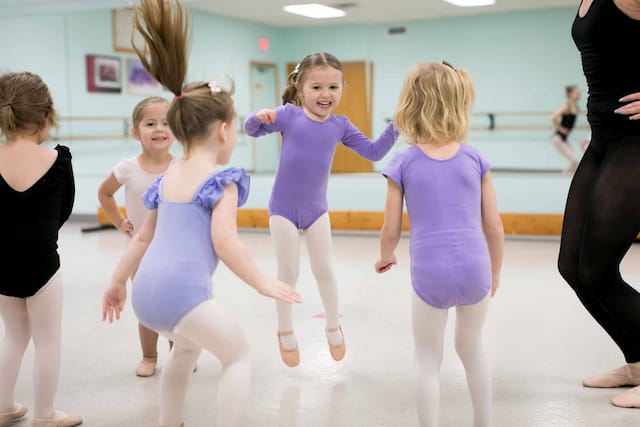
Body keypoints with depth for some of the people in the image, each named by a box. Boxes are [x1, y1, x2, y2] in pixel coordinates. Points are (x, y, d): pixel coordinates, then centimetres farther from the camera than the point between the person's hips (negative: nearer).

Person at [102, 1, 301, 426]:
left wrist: (118, 283, 31)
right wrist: (264, 283, -7)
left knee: (188, 345, 34)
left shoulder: (167, 177, 17)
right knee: (240, 357, 10)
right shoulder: (222, 178, -5)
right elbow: (225, 241, -15)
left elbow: (143, 238, 22)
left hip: (147, 291, 8)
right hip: (183, 291, -8)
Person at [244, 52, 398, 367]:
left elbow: (373, 152, 0)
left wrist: (395, 127, -11)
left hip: (317, 209, 2)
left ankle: (333, 326, 33)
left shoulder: (340, 125, -4)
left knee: (324, 270, 11)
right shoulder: (289, 115, -12)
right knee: (288, 273, 7)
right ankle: (285, 332, 27)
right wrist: (259, 116, -25)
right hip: (283, 208, -2)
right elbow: (252, 131, -2)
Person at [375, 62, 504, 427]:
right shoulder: (475, 159, 3)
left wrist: (385, 257, 22)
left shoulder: (403, 164, -2)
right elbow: (495, 228, 4)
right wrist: (495, 272, 20)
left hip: (430, 274, -3)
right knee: (472, 349, 25)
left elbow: (391, 231, 0)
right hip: (475, 270, 3)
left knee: (428, 360, 15)